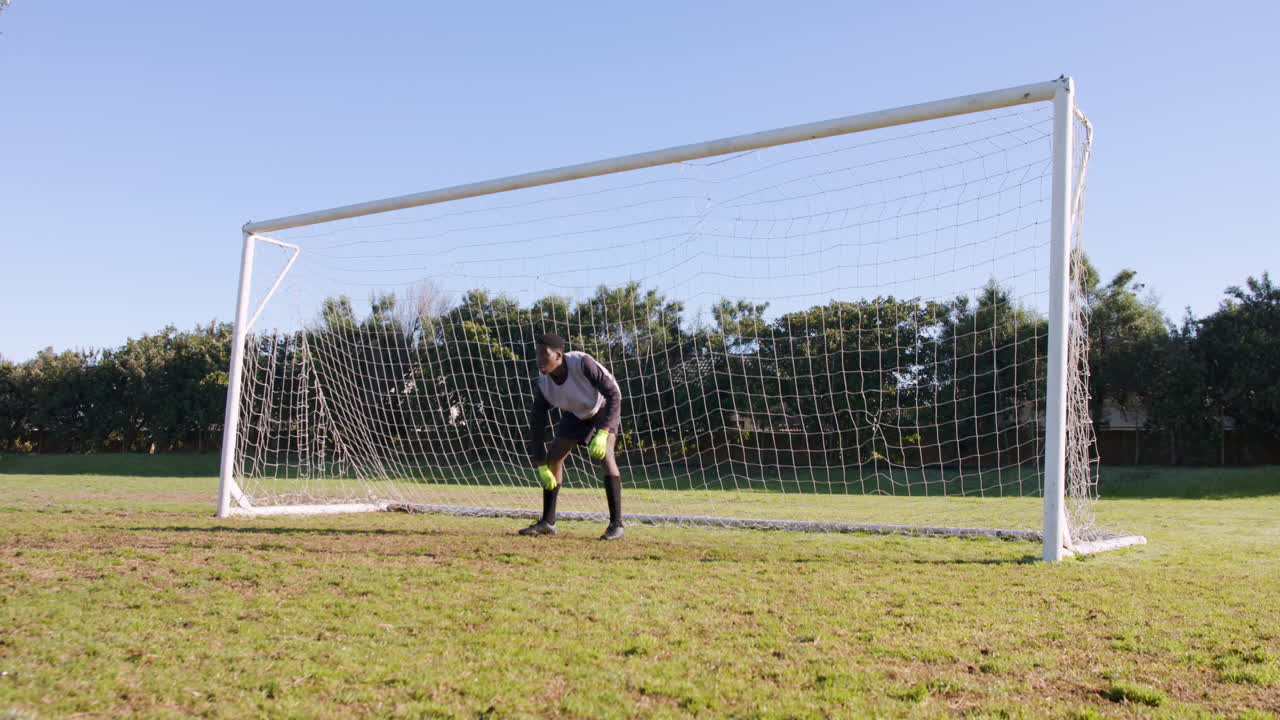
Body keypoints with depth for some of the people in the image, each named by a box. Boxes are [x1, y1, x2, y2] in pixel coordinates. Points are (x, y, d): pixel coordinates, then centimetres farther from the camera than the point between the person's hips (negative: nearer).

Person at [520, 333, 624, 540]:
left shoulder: (582, 363, -37)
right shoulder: (542, 384, -23)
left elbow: (613, 394, -34)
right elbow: (536, 425, -15)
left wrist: (602, 433, -42)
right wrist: (541, 467, -18)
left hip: (604, 408, -5)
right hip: (574, 414, 5)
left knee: (605, 455, -24)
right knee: (553, 458, -2)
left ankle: (616, 524, -20)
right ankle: (547, 522, 10)